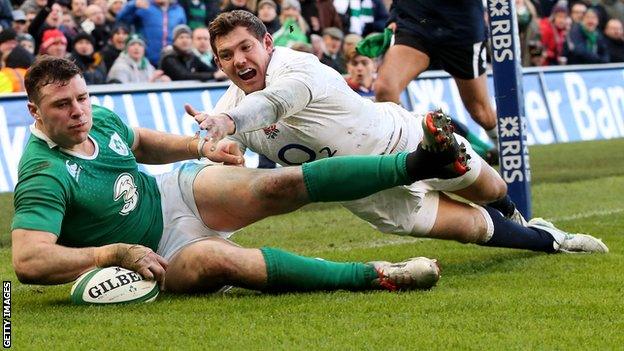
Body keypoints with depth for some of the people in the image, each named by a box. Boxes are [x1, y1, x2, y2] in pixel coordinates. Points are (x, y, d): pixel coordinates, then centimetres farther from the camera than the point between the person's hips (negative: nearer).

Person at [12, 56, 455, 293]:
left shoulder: (101, 119, -3)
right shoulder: (44, 177, -27)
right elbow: (27, 261, -38)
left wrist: (201, 147, 8)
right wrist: (114, 253, -40)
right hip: (155, 255, -7)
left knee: (283, 184, -15)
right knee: (218, 258, -37)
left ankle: (414, 163, -19)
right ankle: (373, 276, -40)